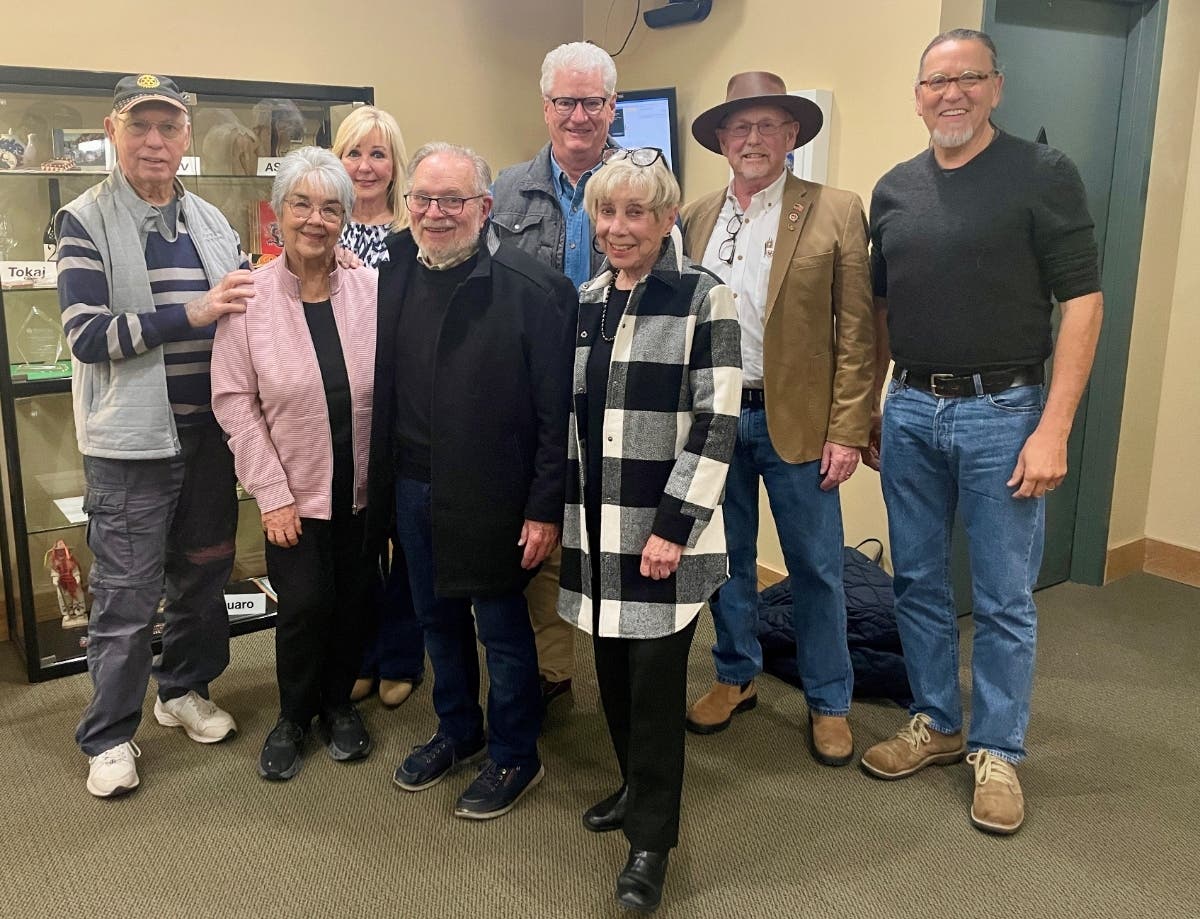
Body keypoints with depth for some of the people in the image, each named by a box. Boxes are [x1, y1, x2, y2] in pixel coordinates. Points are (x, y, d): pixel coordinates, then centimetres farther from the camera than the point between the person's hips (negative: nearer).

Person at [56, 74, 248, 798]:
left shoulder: (210, 222, 9)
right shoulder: (88, 222, -6)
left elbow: (238, 318, 19)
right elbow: (88, 334, -15)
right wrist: (192, 312, -21)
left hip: (207, 430, 5)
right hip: (133, 438, -5)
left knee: (203, 572, 16)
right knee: (128, 595, 2)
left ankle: (184, 688, 37)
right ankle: (110, 735, 19)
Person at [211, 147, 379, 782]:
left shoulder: (370, 289, -4)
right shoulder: (249, 297, -8)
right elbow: (235, 401, -6)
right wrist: (272, 495, -8)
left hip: (364, 486, 2)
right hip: (296, 490, -2)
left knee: (354, 599, 11)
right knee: (305, 604, -1)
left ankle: (338, 703, 37)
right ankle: (293, 717, 27)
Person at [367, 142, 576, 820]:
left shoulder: (534, 288, -15)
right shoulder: (393, 274, 3)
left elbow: (556, 409, -15)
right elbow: (384, 387, 8)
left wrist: (545, 509, -16)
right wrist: (384, 479, 7)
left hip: (490, 493, -6)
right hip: (412, 485, 6)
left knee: (502, 628, 9)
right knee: (438, 617, 20)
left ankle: (515, 758, 30)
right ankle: (458, 731, 42)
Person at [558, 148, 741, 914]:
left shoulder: (705, 299, -7)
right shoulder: (584, 302, 10)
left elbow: (716, 425, -13)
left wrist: (674, 526, -17)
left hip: (662, 527, -5)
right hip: (597, 525, 5)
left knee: (656, 677, 0)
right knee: (613, 669, 14)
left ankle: (653, 838, 16)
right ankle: (636, 787, 36)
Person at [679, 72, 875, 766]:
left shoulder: (837, 213, -3)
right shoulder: (696, 218, 8)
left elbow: (857, 333, -6)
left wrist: (847, 432, -11)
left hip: (796, 420, -3)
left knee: (816, 569, 7)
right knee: (727, 558, 16)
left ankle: (829, 702, 26)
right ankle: (735, 678, 35)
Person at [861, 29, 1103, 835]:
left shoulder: (1043, 174, -6)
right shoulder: (895, 189, 9)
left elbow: (1083, 303, -9)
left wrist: (1054, 429, -16)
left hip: (1001, 413, -4)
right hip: (909, 411, 5)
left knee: (1003, 599, 5)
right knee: (919, 583, 13)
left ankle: (998, 752, 21)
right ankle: (936, 724, 30)